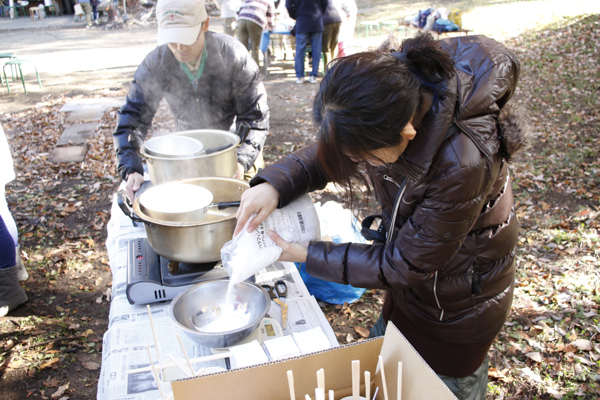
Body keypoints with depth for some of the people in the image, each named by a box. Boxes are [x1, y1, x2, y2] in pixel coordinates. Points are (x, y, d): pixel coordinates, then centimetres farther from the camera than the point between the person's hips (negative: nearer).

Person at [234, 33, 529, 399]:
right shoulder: (390, 83, -22)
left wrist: (307, 256, -21)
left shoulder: (463, 163, -41)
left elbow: (405, 264, -27)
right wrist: (276, 184, -23)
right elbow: (327, 154, -5)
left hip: (459, 309, -6)